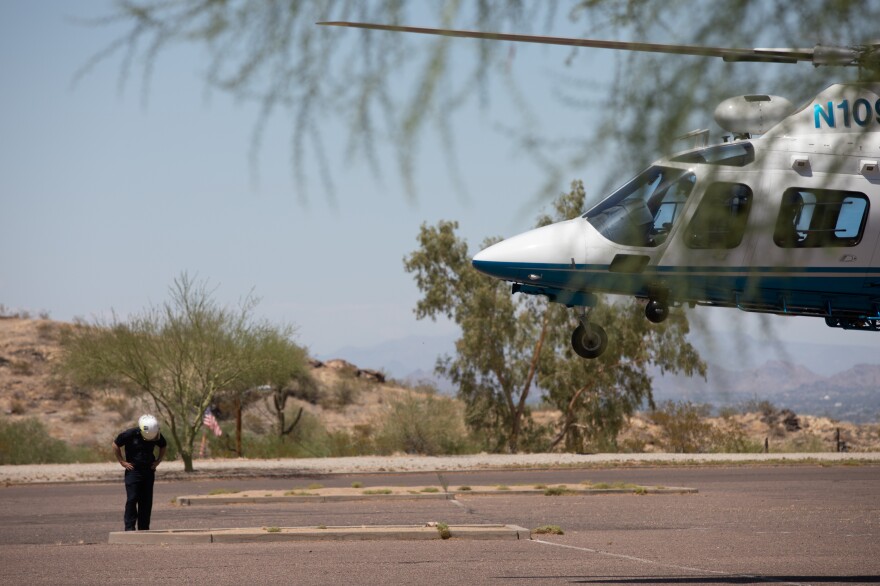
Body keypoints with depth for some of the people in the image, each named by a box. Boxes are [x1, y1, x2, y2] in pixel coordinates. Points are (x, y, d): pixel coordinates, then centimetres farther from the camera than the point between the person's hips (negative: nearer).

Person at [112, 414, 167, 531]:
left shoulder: (156, 436, -4)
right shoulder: (130, 434, -15)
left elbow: (164, 446, 17)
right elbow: (115, 445, -2)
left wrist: (158, 461, 6)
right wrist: (122, 461, -5)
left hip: (149, 472, 4)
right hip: (133, 471, -4)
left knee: (147, 501, 3)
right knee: (132, 499, -11)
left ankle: (144, 528, 9)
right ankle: (129, 527, -9)